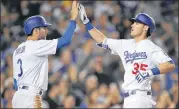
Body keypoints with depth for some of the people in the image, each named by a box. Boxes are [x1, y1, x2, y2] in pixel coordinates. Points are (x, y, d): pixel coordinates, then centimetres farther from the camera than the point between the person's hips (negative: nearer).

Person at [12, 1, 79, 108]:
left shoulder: (18, 50, 17)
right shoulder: (36, 46, -10)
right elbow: (65, 40, -14)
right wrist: (73, 18, -6)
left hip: (19, 96, 10)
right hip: (30, 97, -10)